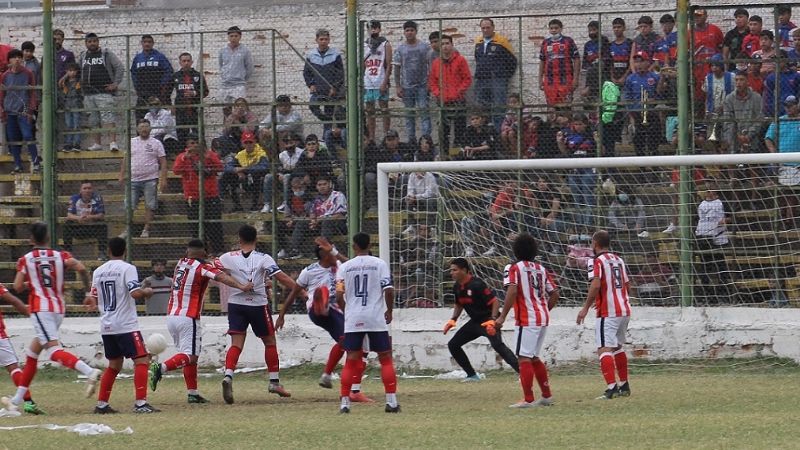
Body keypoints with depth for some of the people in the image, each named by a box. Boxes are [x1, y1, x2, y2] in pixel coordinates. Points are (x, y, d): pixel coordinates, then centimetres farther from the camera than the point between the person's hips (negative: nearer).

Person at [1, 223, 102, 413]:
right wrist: (88, 293, -2)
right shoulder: (61, 256, 8)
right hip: (59, 309, 5)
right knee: (32, 353, 17)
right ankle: (17, 400, 22)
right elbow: (81, 268, -9)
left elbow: (18, 287, -3)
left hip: (40, 309, -5)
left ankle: (89, 371, -46)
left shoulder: (25, 260, 3)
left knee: (54, 350, -19)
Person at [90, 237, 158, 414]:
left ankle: (101, 404, 17)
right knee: (141, 360, -5)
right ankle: (141, 403, -17)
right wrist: (147, 291, 1)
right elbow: (136, 293, -20)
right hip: (126, 326, -7)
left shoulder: (98, 272, 9)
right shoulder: (127, 268, -8)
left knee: (114, 365, 18)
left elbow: (94, 299, 15)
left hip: (106, 326, 7)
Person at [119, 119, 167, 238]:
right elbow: (126, 160, 17)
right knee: (129, 206, 1)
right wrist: (122, 175, 10)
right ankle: (128, 230, 7)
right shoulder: (132, 142, 11)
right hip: (133, 179, 3)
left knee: (150, 206, -1)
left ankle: (146, 229, 6)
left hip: (150, 179, -3)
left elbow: (163, 162, -1)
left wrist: (163, 179, -9)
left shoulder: (156, 143, 2)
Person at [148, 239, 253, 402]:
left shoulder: (181, 264, 12)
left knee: (189, 357, 13)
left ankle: (193, 393, 10)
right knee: (190, 357, -8)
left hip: (171, 316, 7)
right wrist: (241, 286, -35)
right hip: (188, 318, -7)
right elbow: (221, 276, -24)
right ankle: (160, 368, -28)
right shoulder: (202, 267, -7)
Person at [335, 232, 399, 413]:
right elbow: (389, 291, -8)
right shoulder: (380, 264, 0)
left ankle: (345, 401, -1)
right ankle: (391, 401, 1)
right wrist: (389, 311, 7)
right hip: (376, 319, -1)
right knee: (385, 358, 6)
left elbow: (339, 296, -1)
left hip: (353, 319, 1)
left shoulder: (345, 267, 4)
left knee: (351, 361, 6)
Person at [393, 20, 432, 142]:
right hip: (406, 86, 2)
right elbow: (397, 68, 6)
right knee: (409, 114, 7)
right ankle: (411, 140, 12)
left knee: (424, 111, -9)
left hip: (422, 85, -2)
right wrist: (397, 86, 0)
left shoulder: (424, 46, 2)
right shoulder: (400, 48, 5)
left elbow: (430, 65, 3)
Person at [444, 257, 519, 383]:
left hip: (488, 320, -9)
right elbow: (459, 305, 23)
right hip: (475, 322, 9)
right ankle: (472, 375, 17)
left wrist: (493, 320, -35)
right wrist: (453, 319, 9)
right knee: (453, 344, 9)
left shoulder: (476, 285, -22)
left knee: (497, 344, -30)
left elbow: (495, 301, -23)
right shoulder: (457, 287, 4)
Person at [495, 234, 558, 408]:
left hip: (527, 320, -7)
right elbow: (554, 293, 11)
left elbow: (512, 291, -21)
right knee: (534, 357, 19)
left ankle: (528, 399, -11)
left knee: (524, 358, -6)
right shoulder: (541, 269, 13)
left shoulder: (514, 268, -6)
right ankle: (546, 396, 22)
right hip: (543, 318, 7)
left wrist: (502, 316, -20)